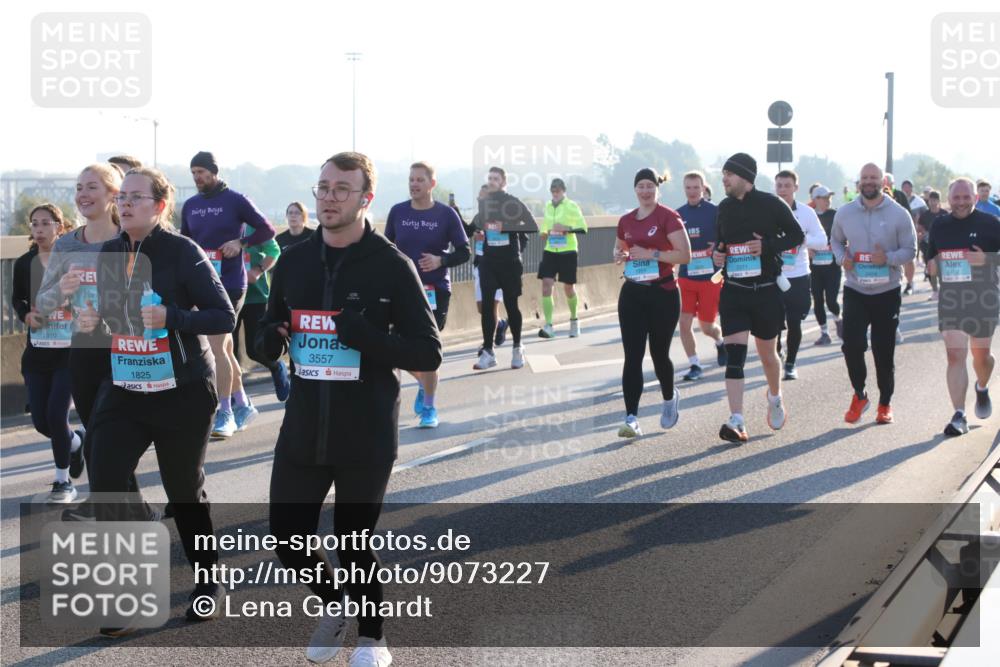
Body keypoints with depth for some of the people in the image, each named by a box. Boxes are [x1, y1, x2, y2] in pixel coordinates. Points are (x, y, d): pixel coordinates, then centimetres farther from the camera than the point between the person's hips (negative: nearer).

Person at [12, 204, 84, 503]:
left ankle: (63, 482, 6)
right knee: (40, 421, 5)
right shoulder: (24, 263, 3)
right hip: (36, 352, 4)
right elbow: (17, 298, 18)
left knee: (56, 414, -12)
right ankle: (76, 442, 38)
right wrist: (26, 315, -2)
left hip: (70, 351, -4)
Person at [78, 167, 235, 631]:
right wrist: (93, 322, -4)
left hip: (182, 392, -4)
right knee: (105, 484, -11)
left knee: (185, 491, 9)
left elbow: (225, 317, -14)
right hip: (123, 390, 4)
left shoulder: (183, 252, -13)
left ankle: (208, 581, 32)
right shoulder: (109, 254, 4)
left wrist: (170, 318, -27)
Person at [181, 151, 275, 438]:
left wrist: (241, 243, -14)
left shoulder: (235, 201, -5)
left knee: (216, 345, -14)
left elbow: (267, 230, -1)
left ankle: (225, 413, -9)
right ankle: (242, 404, 25)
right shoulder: (190, 205, 10)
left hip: (230, 283, -6)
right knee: (225, 347, 12)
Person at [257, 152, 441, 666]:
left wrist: (368, 337, -24)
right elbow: (270, 331, 16)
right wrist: (270, 340, -8)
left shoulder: (391, 266, -7)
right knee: (287, 540, 7)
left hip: (367, 435, -4)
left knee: (353, 544, 6)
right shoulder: (294, 262, 6)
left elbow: (428, 353, -8)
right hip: (302, 431, 4)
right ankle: (334, 606, 39)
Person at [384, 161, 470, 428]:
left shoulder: (446, 214, -5)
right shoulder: (397, 212, 2)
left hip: (436, 291, -3)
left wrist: (440, 260, -18)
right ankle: (424, 382, 35)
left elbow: (464, 253, -2)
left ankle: (429, 408, 13)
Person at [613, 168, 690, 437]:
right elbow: (619, 249, 26)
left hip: (662, 293, -4)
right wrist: (620, 255, 2)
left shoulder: (668, 217, -7)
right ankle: (631, 417, -8)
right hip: (632, 293, 4)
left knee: (659, 352, 7)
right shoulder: (626, 220, 9)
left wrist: (652, 254, -20)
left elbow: (685, 254, -13)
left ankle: (670, 398, 37)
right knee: (632, 356, -5)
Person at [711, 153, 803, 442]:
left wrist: (767, 246, -17)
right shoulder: (724, 208, 6)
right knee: (734, 354, -10)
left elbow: (797, 235, -2)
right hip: (733, 291, 2)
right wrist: (717, 253, -3)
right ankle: (736, 421, -14)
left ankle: (775, 397, 44)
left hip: (766, 291, -2)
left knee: (767, 352, 13)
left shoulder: (770, 204, -7)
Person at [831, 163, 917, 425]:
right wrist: (842, 257, -6)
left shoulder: (899, 214, -5)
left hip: (887, 292, -1)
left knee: (884, 351, 3)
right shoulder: (844, 212, 3)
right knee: (852, 344, -10)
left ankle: (885, 404, 19)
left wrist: (888, 258, -21)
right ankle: (859, 395, 13)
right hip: (855, 290, 1)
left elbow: (910, 249, -2)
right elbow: (835, 240, 16)